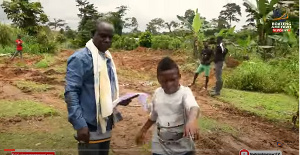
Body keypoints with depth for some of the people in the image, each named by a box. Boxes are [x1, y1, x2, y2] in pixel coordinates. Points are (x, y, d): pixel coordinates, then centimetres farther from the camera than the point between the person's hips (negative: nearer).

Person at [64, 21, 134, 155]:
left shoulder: (107, 58, 11)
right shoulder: (80, 58, -15)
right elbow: (71, 92, -20)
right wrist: (80, 124, -24)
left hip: (106, 125, 8)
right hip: (90, 126, -8)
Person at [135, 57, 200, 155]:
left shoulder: (185, 92, -18)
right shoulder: (157, 93, -3)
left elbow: (193, 107, -40)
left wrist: (192, 120, -61)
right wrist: (143, 131, 19)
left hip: (183, 147, -3)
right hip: (160, 147, 4)